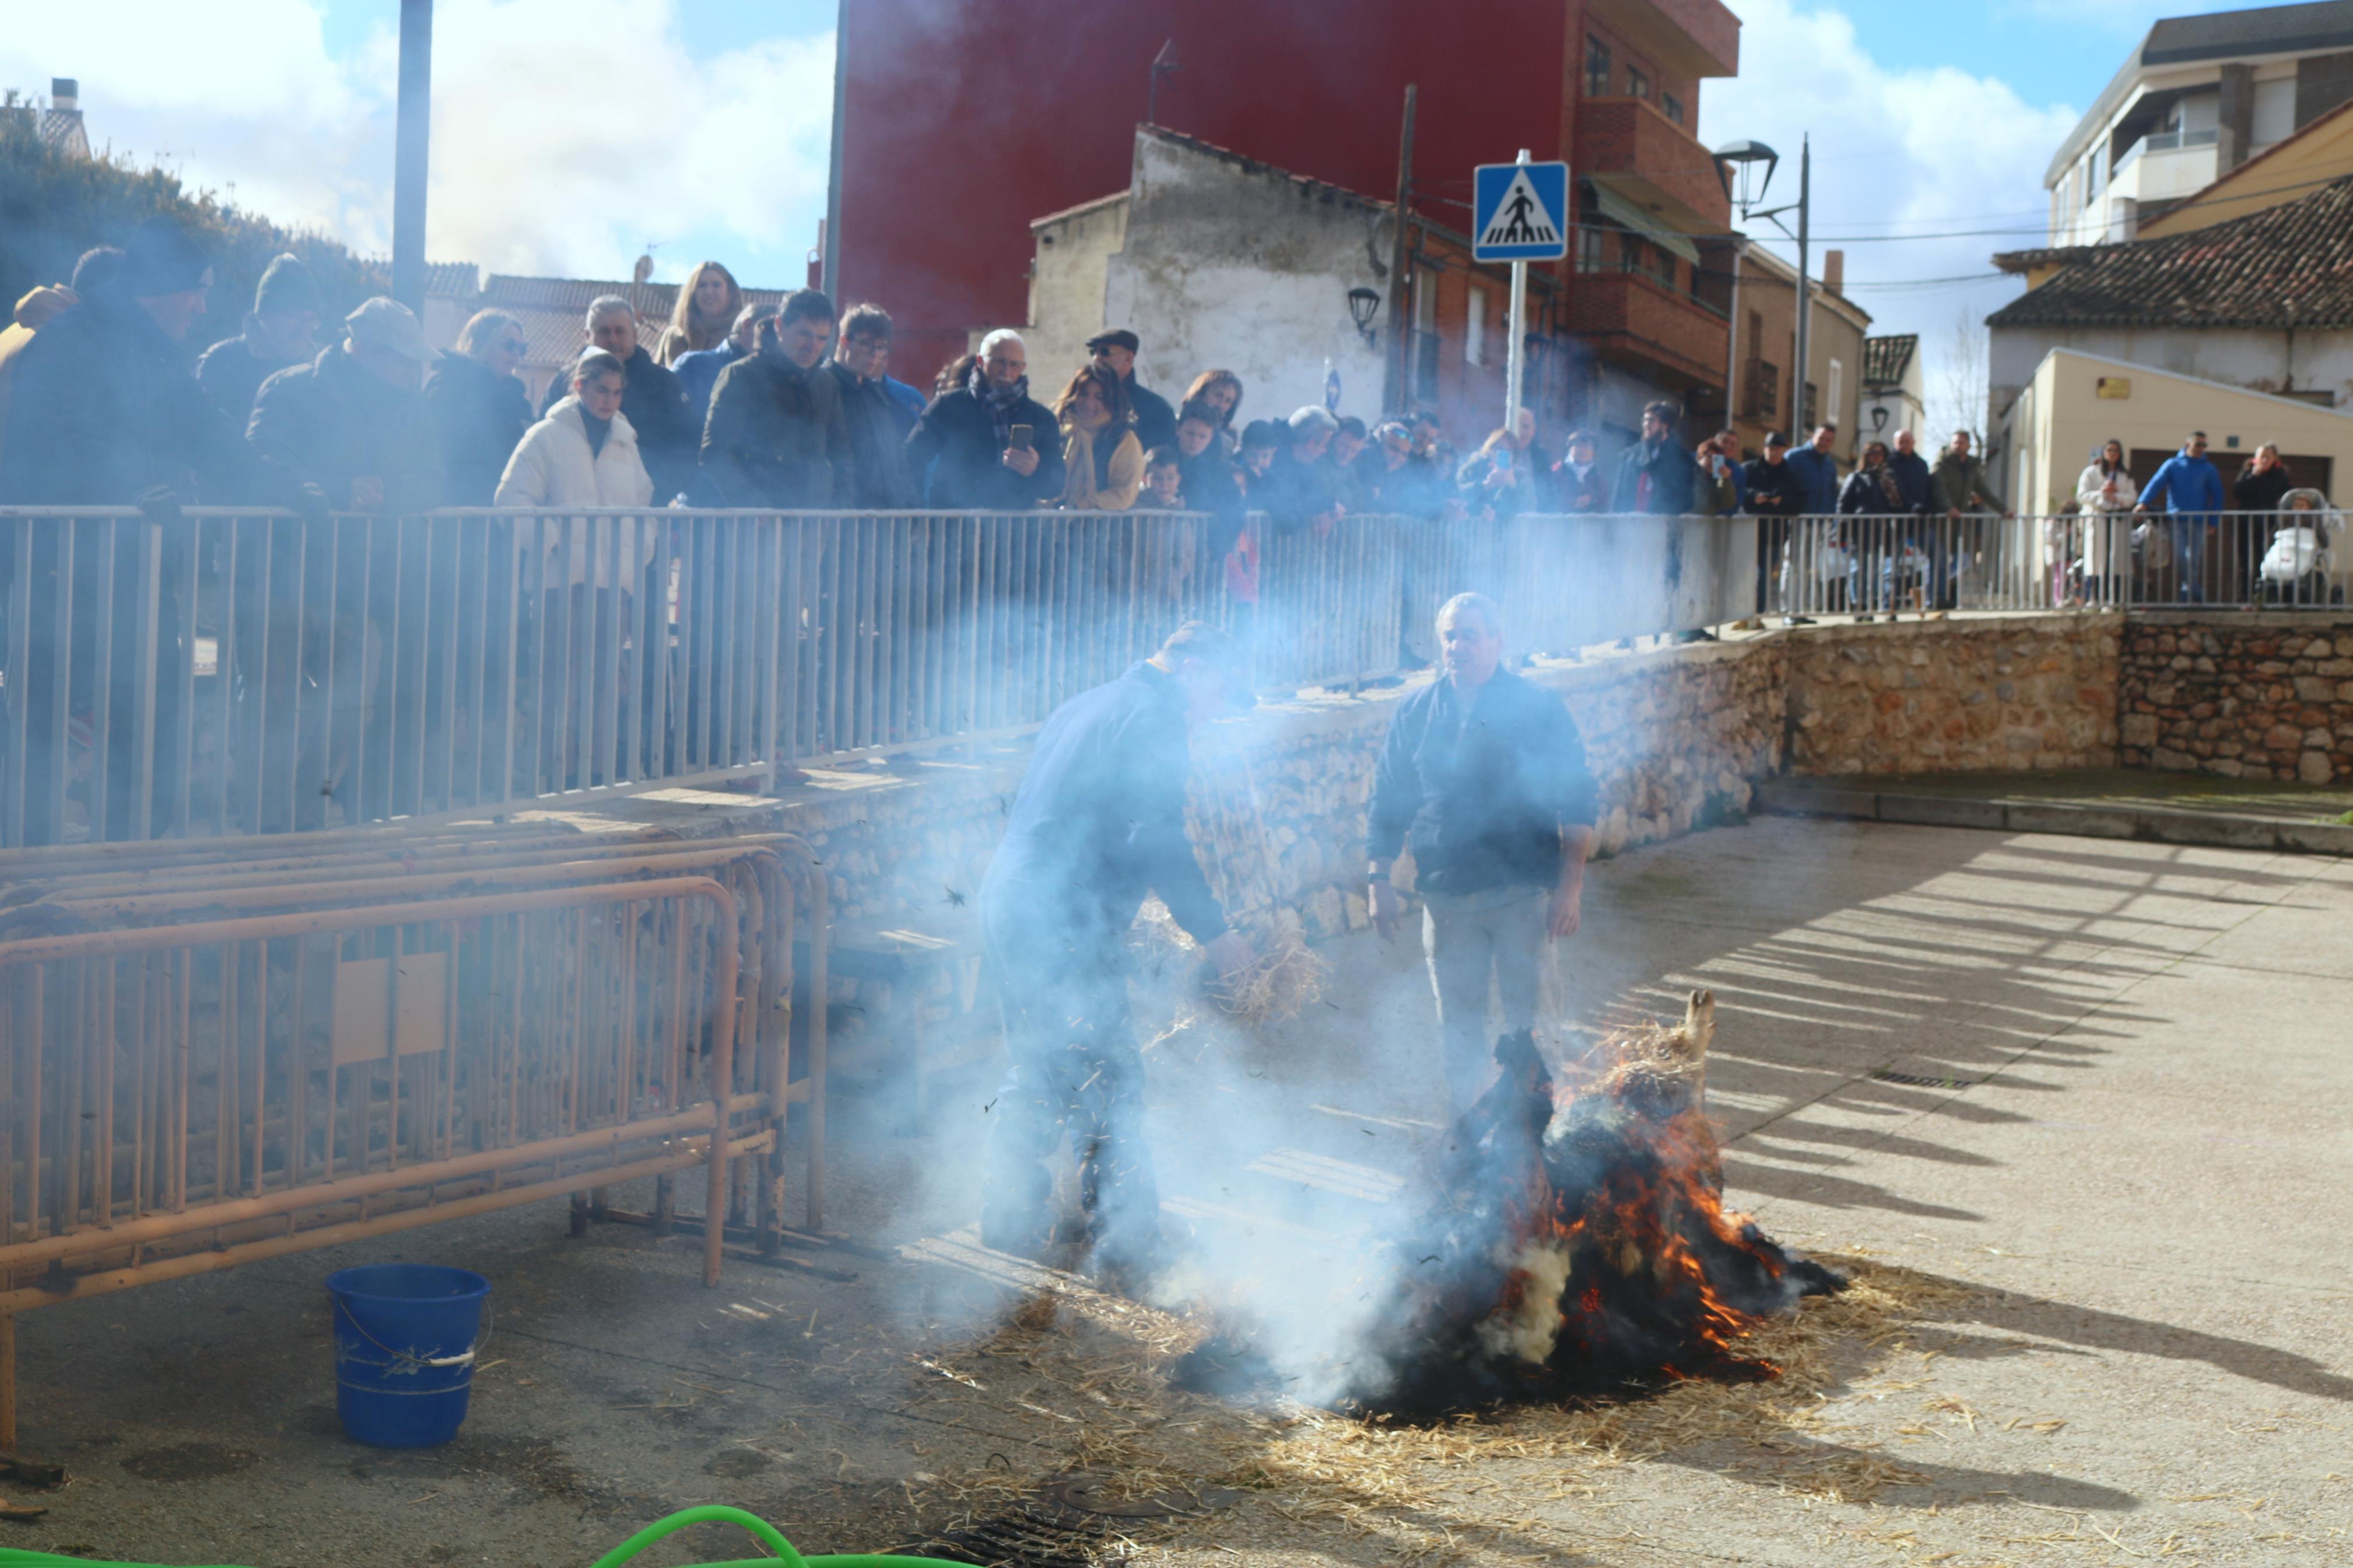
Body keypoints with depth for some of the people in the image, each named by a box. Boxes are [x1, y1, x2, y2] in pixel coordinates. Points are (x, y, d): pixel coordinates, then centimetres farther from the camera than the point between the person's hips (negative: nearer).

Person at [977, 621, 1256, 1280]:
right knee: (1109, 1082, -1)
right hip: (1070, 922, -9)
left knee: (1034, 1074, 19)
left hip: (1007, 901, 10)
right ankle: (1123, 1239, 5)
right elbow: (1157, 839, -17)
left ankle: (1012, 1223, 26)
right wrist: (1213, 932, -12)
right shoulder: (1155, 719, -8)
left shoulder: (1084, 706, 21)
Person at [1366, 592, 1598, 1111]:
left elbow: (1576, 805, -4)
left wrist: (1570, 885, -10)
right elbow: (1387, 803, 11)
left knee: (1528, 1019, 2)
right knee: (1458, 1026, 10)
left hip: (1524, 893, -3)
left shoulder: (1539, 709, -3)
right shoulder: (1416, 713, 6)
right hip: (1446, 894, 3)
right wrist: (1379, 881, 6)